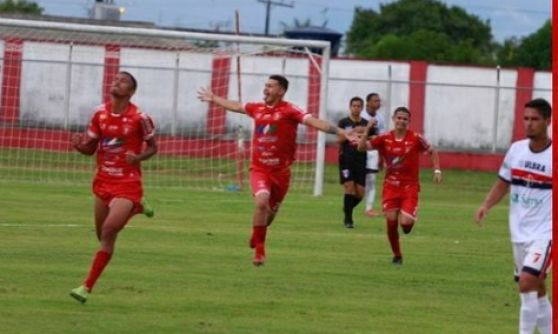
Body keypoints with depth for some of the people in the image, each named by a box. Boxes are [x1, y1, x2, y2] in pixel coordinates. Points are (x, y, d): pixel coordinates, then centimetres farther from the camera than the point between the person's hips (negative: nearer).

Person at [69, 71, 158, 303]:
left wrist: (138, 157, -21)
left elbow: (152, 147, 0)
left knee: (108, 231, -17)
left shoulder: (139, 118, -12)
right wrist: (79, 145, -15)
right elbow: (90, 148, 8)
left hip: (127, 183, -6)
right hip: (103, 181, 6)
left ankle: (87, 287, -14)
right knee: (102, 233, 16)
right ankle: (136, 208, 47)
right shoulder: (100, 113, 1)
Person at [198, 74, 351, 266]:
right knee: (261, 202, -21)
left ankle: (257, 237, 46)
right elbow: (236, 106, 23)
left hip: (281, 171, -1)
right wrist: (214, 99, 38)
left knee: (272, 210, 14)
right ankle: (259, 250, -7)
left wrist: (339, 132, -36)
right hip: (259, 169, 1)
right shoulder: (257, 109, 3)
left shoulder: (289, 111, -11)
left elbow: (312, 121, -24)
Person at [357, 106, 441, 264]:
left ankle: (410, 219, 24)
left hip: (410, 187, -2)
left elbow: (432, 152, 6)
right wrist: (367, 130, -23)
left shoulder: (415, 138, -7)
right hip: (391, 185, 2)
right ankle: (397, 255, 15)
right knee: (391, 221, -5)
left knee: (405, 223, -15)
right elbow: (362, 147, -9)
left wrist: (437, 170, -5)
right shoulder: (385, 138, -3)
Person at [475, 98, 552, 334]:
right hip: (519, 232, 6)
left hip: (545, 232, -6)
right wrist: (487, 205, -3)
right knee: (536, 289, 15)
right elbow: (503, 183, 14)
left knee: (527, 281, -21)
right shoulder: (516, 149, 3)